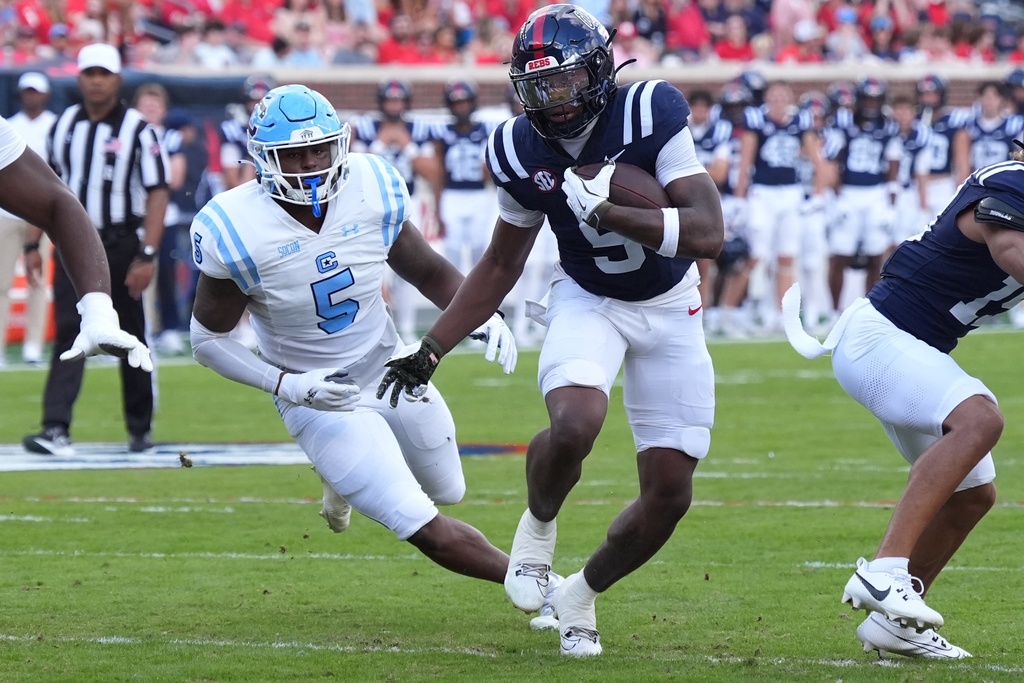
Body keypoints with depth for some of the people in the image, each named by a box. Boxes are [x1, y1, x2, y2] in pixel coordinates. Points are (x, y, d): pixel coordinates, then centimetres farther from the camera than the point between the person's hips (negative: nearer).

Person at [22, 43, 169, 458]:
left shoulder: (136, 130, -7)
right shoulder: (63, 126, 7)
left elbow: (157, 193, -10)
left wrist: (147, 256, -18)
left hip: (120, 244, -3)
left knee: (129, 337, 8)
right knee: (68, 332, -9)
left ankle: (140, 428, 23)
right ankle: (56, 430, -18)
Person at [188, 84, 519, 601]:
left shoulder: (372, 192, -14)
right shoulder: (236, 233, -24)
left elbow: (427, 271, 4)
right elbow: (208, 340, -12)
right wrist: (289, 385, -26)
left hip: (390, 368, 5)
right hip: (320, 399, -5)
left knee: (447, 491, 26)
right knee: (430, 532, -13)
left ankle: (347, 474, 54)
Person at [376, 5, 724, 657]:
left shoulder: (650, 115, -23)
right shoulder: (522, 152, -12)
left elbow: (709, 235, -28)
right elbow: (501, 265, 4)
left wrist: (606, 212, -36)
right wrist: (430, 351, 1)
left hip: (669, 309, 0)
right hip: (588, 302, 0)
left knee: (670, 494, -1)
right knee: (574, 425, -32)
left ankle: (580, 594, 24)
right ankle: (539, 525, 0)